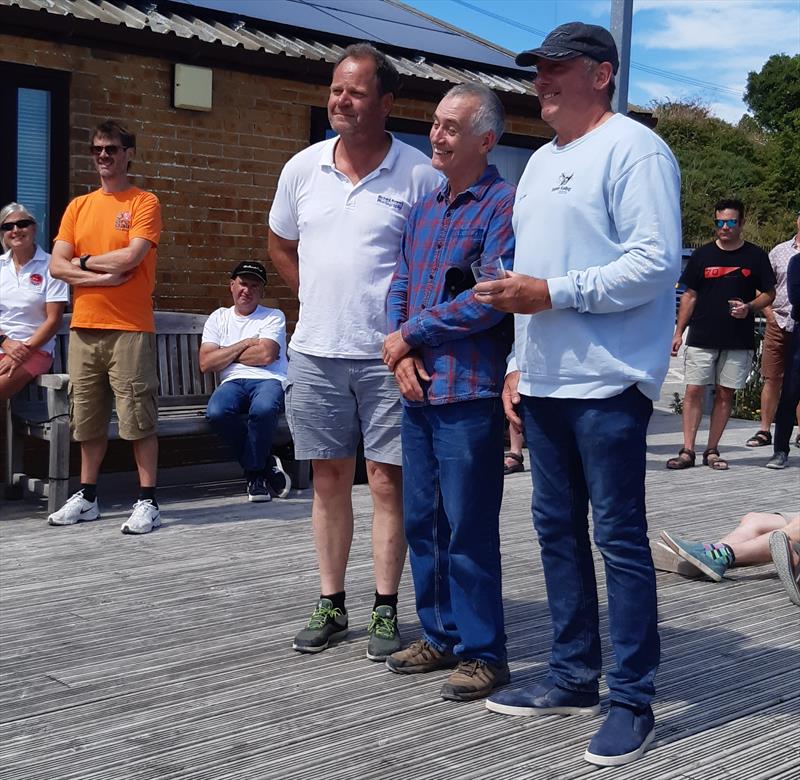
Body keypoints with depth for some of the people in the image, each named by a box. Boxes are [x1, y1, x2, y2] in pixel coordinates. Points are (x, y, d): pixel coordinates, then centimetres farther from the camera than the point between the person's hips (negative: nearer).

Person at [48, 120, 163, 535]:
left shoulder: (145, 203, -1)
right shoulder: (78, 207, 14)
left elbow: (130, 257, -15)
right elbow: (57, 265, 4)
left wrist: (84, 260, -1)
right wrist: (103, 277, -10)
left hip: (130, 329, -5)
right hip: (84, 328, 5)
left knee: (138, 418, -3)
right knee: (88, 418, 11)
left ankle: (147, 501, 2)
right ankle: (87, 497, 21)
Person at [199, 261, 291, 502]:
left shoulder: (273, 317, 12)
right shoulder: (219, 318, 19)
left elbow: (266, 355, -8)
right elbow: (206, 364, 4)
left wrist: (227, 354, 3)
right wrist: (246, 344, 2)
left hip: (269, 381, -2)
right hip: (233, 383, 2)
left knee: (263, 408, -39)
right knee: (216, 412, -34)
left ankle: (254, 473, -14)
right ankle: (266, 464, -11)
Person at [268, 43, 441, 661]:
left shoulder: (419, 175, -7)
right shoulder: (303, 168, 6)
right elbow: (282, 246, 21)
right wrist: (319, 298, 12)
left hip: (387, 354, -4)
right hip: (316, 352, 4)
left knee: (388, 480, 1)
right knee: (329, 478, 10)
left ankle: (386, 610, 12)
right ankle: (331, 605, 21)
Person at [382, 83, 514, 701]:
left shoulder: (504, 205, -8)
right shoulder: (424, 209, 17)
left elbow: (490, 299, -17)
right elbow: (400, 286, 16)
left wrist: (410, 333, -9)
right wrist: (402, 354, -3)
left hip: (470, 394, -8)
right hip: (418, 393, 8)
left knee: (468, 529, -2)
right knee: (422, 522, 13)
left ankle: (482, 652, 10)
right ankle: (441, 636, 26)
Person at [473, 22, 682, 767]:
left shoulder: (632, 149, -8)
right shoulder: (540, 162, 20)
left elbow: (656, 261, -18)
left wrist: (552, 294, -19)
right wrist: (518, 361, 16)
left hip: (605, 383, -9)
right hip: (544, 382, 9)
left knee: (619, 537, -3)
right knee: (557, 529, 13)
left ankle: (632, 701, 6)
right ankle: (572, 676, 24)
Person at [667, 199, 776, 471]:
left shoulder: (755, 256, 3)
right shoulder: (702, 255, 6)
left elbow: (769, 294, 8)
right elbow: (690, 295, 10)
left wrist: (749, 307, -13)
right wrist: (679, 332, 5)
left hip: (738, 341, 0)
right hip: (701, 338, 0)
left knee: (725, 394, 4)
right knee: (693, 391, -4)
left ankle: (712, 451, 13)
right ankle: (687, 451, -1)